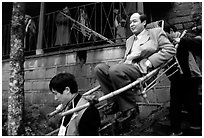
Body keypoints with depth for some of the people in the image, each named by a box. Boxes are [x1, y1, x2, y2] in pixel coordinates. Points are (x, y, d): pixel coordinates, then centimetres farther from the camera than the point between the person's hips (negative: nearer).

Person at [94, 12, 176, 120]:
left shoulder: (156, 32, 13)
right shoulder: (129, 40, 32)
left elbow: (170, 50, 0)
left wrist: (149, 62, -11)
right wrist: (127, 59, 5)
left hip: (143, 69, -7)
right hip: (128, 66, 7)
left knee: (115, 70, -32)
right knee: (99, 68, -14)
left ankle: (129, 107, -19)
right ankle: (117, 102, -12)